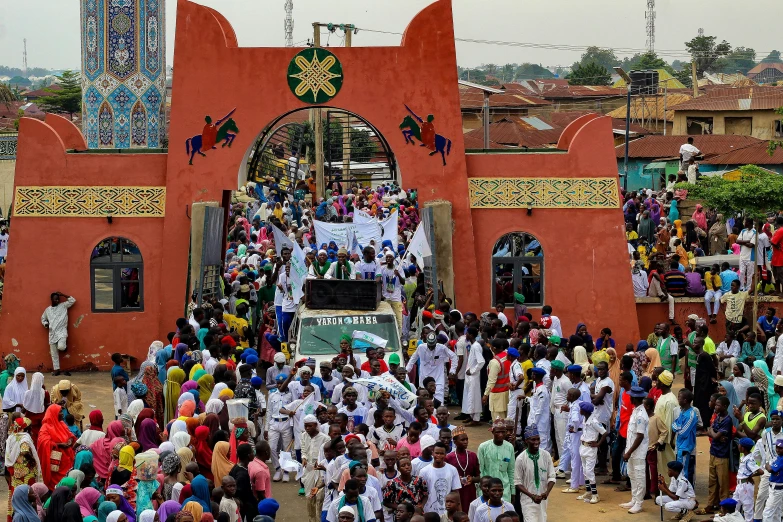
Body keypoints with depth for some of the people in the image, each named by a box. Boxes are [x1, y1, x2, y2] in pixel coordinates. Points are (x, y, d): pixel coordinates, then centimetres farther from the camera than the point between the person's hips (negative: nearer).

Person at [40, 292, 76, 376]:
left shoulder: (63, 306, 5)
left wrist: (63, 295, -2)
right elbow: (43, 319, 26)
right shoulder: (48, 309, 13)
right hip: (52, 333, 3)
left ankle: (63, 346, 11)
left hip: (61, 331, -3)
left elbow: (73, 300, -1)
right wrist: (46, 324, 5)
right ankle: (56, 369, 11)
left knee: (61, 347, -27)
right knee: (54, 353, 3)